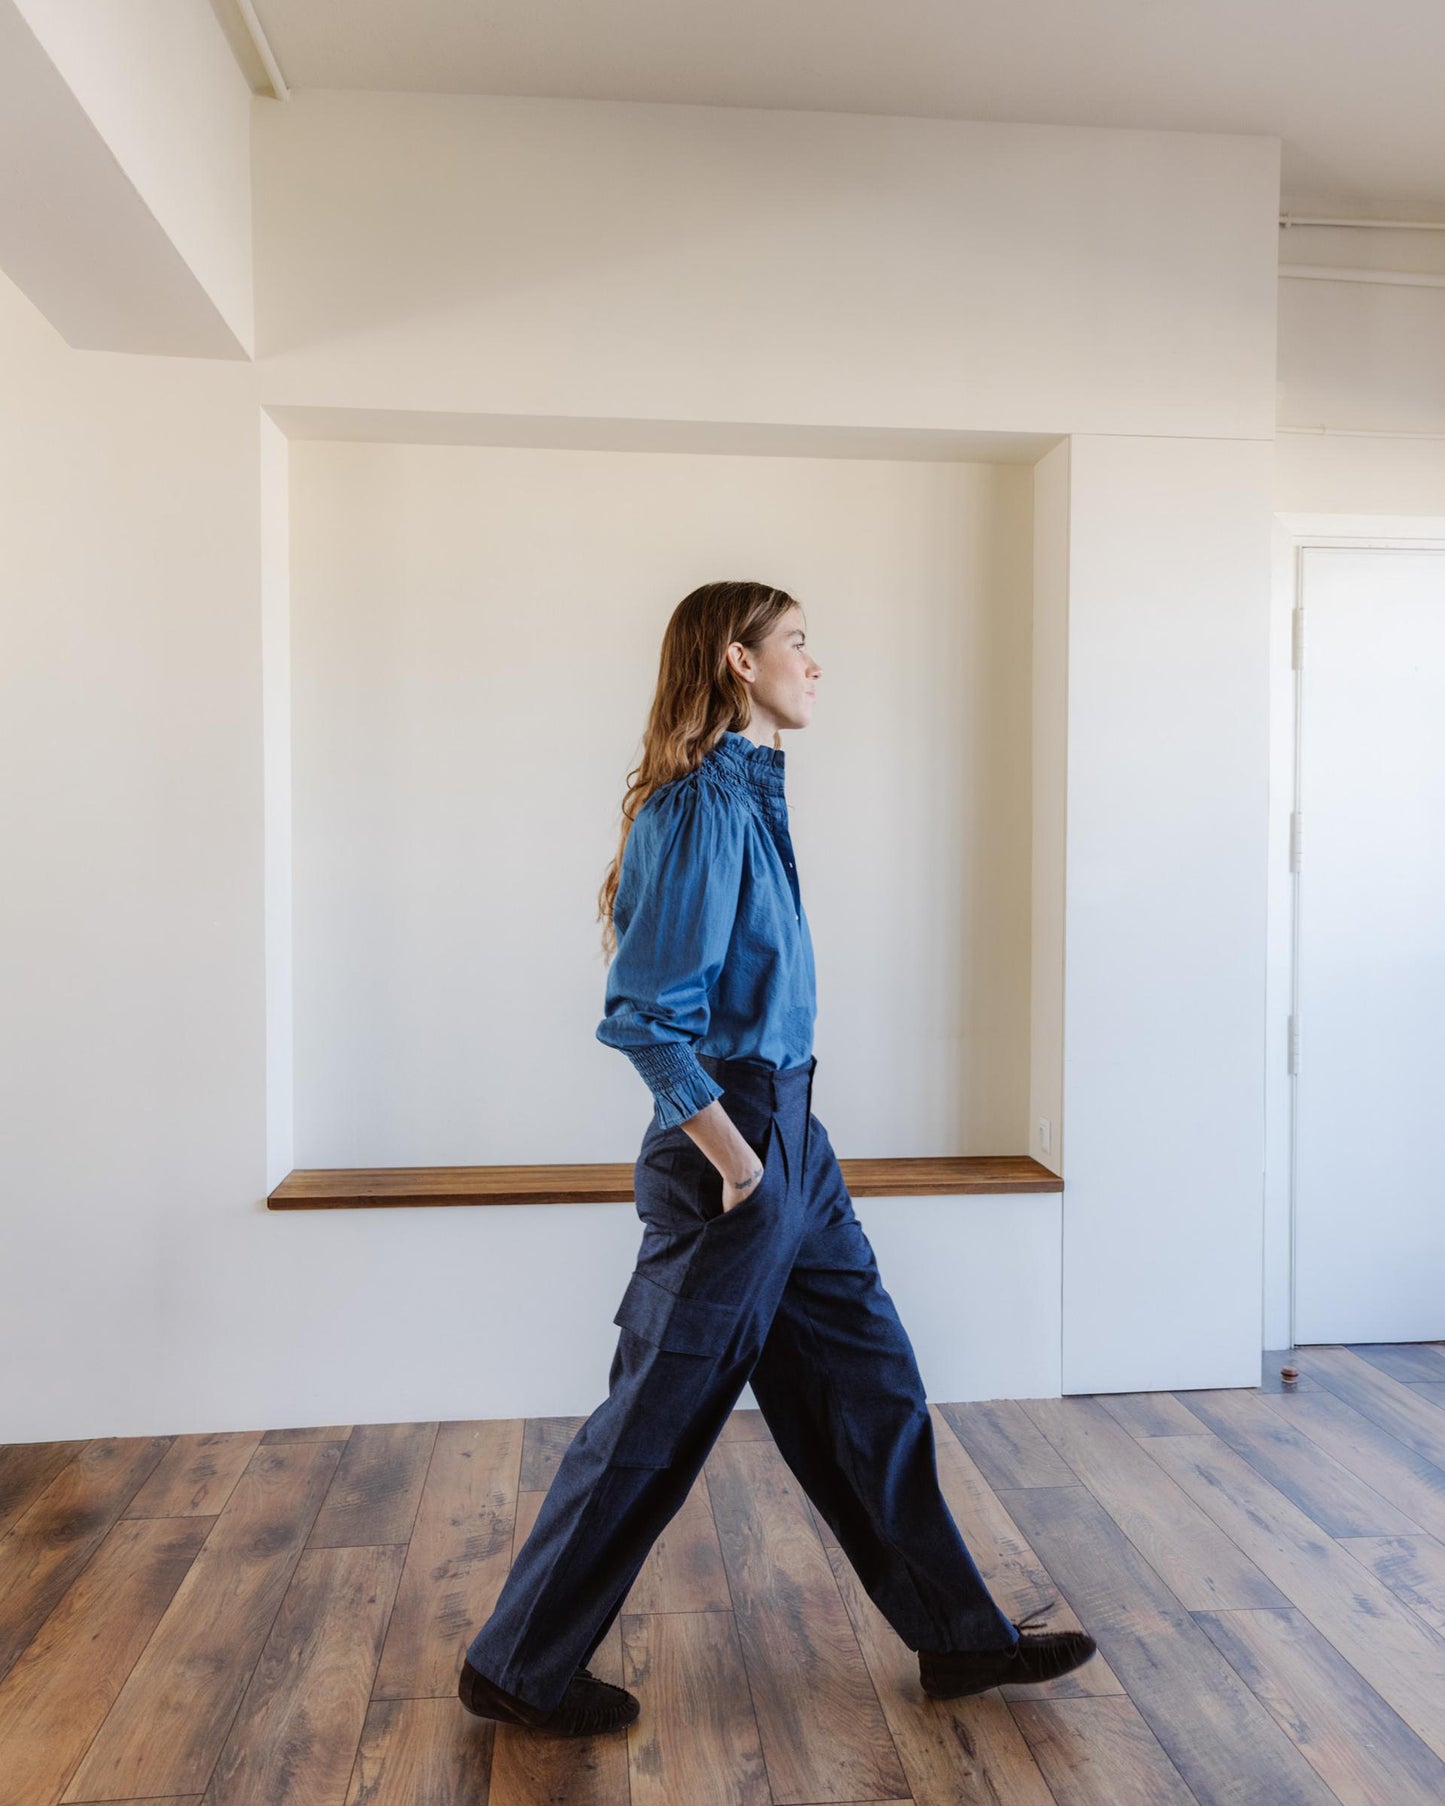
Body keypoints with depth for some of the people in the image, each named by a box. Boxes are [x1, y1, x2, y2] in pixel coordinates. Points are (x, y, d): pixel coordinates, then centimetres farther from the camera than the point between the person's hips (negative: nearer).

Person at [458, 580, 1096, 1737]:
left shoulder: (748, 793, 11)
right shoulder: (704, 805, -18)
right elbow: (649, 1016, -24)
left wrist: (777, 1149, 16)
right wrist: (736, 1162, -17)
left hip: (790, 1140, 9)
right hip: (737, 1143, -9)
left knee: (871, 1387, 18)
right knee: (655, 1424, 6)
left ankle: (960, 1637, 36)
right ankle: (519, 1670, 28)